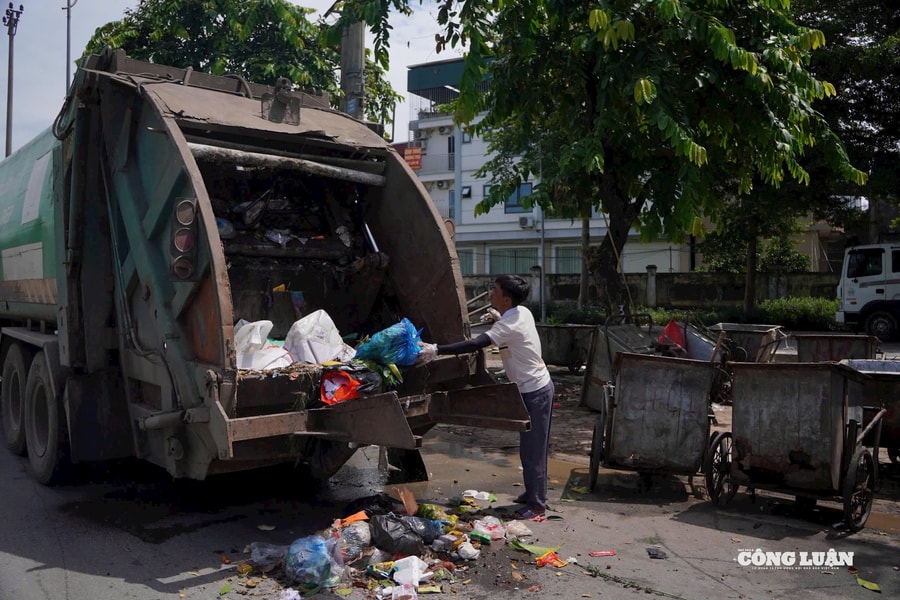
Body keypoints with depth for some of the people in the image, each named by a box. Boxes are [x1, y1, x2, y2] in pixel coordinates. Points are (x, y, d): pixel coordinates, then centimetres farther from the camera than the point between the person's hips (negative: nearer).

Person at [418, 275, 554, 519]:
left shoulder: (509, 325, -26)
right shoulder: (522, 312, 2)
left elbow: (474, 344, -35)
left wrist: (436, 350, -34)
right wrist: (497, 319, 7)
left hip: (534, 392, -10)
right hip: (538, 387, 10)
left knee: (532, 449, -1)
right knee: (533, 446, 19)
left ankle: (536, 504, 9)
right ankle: (534, 494, 31)